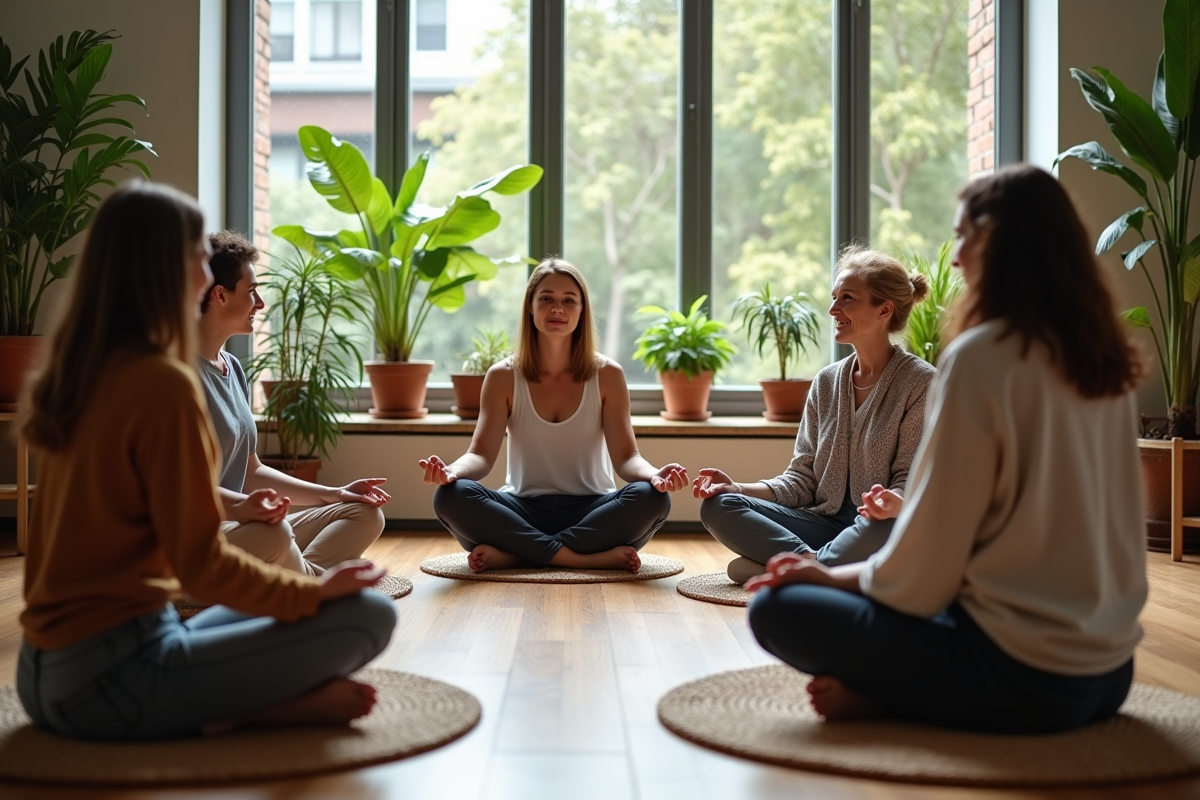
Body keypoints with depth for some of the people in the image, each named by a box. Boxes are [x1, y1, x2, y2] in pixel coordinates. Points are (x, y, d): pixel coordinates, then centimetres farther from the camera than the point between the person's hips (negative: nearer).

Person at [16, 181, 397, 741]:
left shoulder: (68, 377, 8)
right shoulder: (164, 384, -17)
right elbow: (202, 564, -17)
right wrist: (314, 591, -3)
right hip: (111, 682, -9)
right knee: (368, 616, -7)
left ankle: (237, 704, -1)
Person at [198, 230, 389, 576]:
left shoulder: (233, 368, 15)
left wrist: (333, 494, 17)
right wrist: (242, 508, -39)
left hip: (234, 524, 10)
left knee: (364, 513, 9)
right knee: (272, 533, -39)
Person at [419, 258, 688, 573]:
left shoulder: (607, 375, 0)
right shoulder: (503, 377, 1)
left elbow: (626, 457, -6)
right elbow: (481, 455, -6)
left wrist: (655, 475, -30)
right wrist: (452, 471, -31)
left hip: (592, 512, 0)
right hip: (524, 511, 0)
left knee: (652, 498, -31)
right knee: (451, 497, -29)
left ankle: (514, 554, -26)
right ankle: (594, 558, -29)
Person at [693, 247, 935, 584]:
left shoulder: (920, 382, -5)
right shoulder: (826, 382, 11)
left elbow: (914, 479, -9)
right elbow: (802, 479, 9)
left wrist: (892, 502, -33)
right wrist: (740, 488, -7)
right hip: (827, 522, 5)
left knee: (884, 526, -41)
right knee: (718, 506, -13)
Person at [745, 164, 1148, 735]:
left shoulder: (980, 356, -17)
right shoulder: (1107, 363, 5)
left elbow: (921, 575, -14)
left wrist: (833, 576, 3)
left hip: (1019, 675, -8)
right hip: (1108, 672, 8)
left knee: (776, 607, 1)